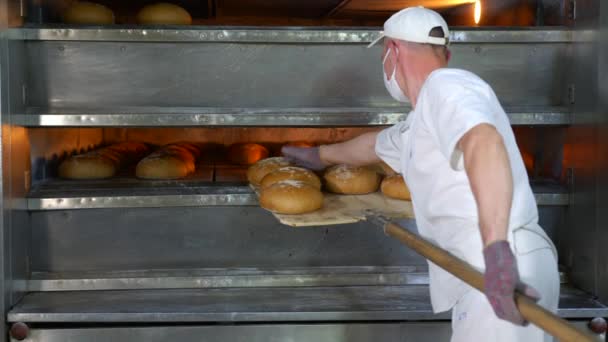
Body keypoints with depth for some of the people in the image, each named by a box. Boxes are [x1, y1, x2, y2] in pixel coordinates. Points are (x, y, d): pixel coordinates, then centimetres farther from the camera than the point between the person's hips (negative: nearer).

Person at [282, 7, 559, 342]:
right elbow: (377, 143, 42)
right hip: (485, 275, 9)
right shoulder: (419, 123, 21)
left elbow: (484, 142, -29)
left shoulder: (445, 84, -9)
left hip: (504, 275, -9)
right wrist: (320, 155, 59)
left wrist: (496, 249, -39)